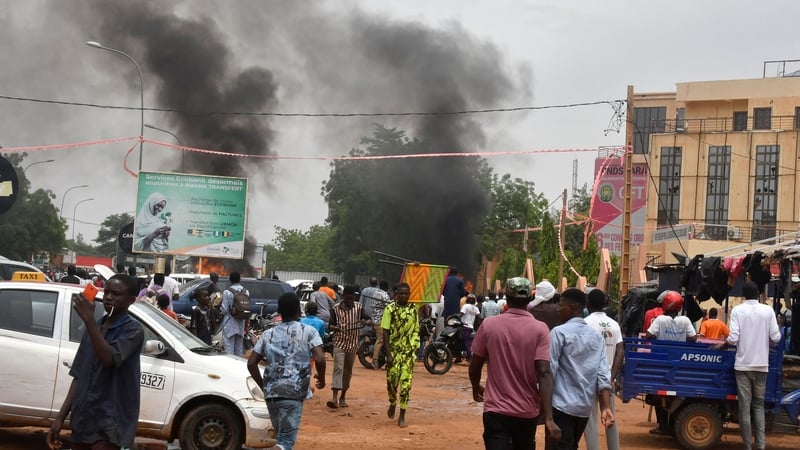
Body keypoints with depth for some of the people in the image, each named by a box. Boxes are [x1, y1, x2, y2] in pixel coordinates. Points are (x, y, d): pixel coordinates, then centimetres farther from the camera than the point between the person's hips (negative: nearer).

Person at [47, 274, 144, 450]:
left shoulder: (133, 329, -5)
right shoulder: (94, 328, 14)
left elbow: (109, 359, -22)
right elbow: (79, 376, 15)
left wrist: (89, 319, -23)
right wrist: (60, 417, 9)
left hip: (109, 425, -7)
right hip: (82, 422, 7)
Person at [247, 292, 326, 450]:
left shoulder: (268, 334, 12)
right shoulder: (308, 331, 1)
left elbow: (251, 363, 8)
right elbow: (319, 359, -12)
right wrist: (321, 378, 7)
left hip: (271, 393, 5)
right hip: (293, 393, -5)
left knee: (281, 437, 21)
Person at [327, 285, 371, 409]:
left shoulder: (358, 307, 0)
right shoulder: (336, 309, -3)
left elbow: (370, 321, 0)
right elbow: (330, 325, 2)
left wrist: (366, 322, -23)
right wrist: (334, 328, -21)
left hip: (353, 344, 2)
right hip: (339, 343, -2)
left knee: (348, 370, 11)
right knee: (338, 368, -15)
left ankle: (343, 397, 23)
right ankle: (335, 397, -23)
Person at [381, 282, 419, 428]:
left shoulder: (413, 309, 4)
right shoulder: (390, 309, -5)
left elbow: (416, 331, 11)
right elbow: (385, 333, -7)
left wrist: (415, 349, 6)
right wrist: (388, 354, -12)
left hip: (408, 352, 1)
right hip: (394, 351, -1)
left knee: (406, 383, -4)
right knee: (392, 381, 3)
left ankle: (402, 415, 3)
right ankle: (392, 403, 34)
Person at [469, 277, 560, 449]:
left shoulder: (489, 325, -4)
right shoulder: (540, 329, -8)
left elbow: (475, 366, 4)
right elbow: (544, 372, -16)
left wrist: (476, 387, 27)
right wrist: (549, 418, -18)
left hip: (496, 410, -1)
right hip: (527, 411, 1)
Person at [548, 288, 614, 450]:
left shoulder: (559, 332, -9)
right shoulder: (597, 337, 9)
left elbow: (549, 370, -12)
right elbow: (603, 374, 1)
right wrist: (606, 407, -4)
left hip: (562, 406, -7)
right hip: (585, 406, 7)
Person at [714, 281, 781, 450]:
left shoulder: (737, 310, -5)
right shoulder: (768, 311, 0)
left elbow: (733, 339, -12)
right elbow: (775, 338, -3)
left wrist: (722, 346, 7)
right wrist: (778, 327, 19)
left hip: (743, 365, -2)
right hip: (761, 365, 2)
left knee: (745, 406, 3)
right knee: (758, 405, 13)